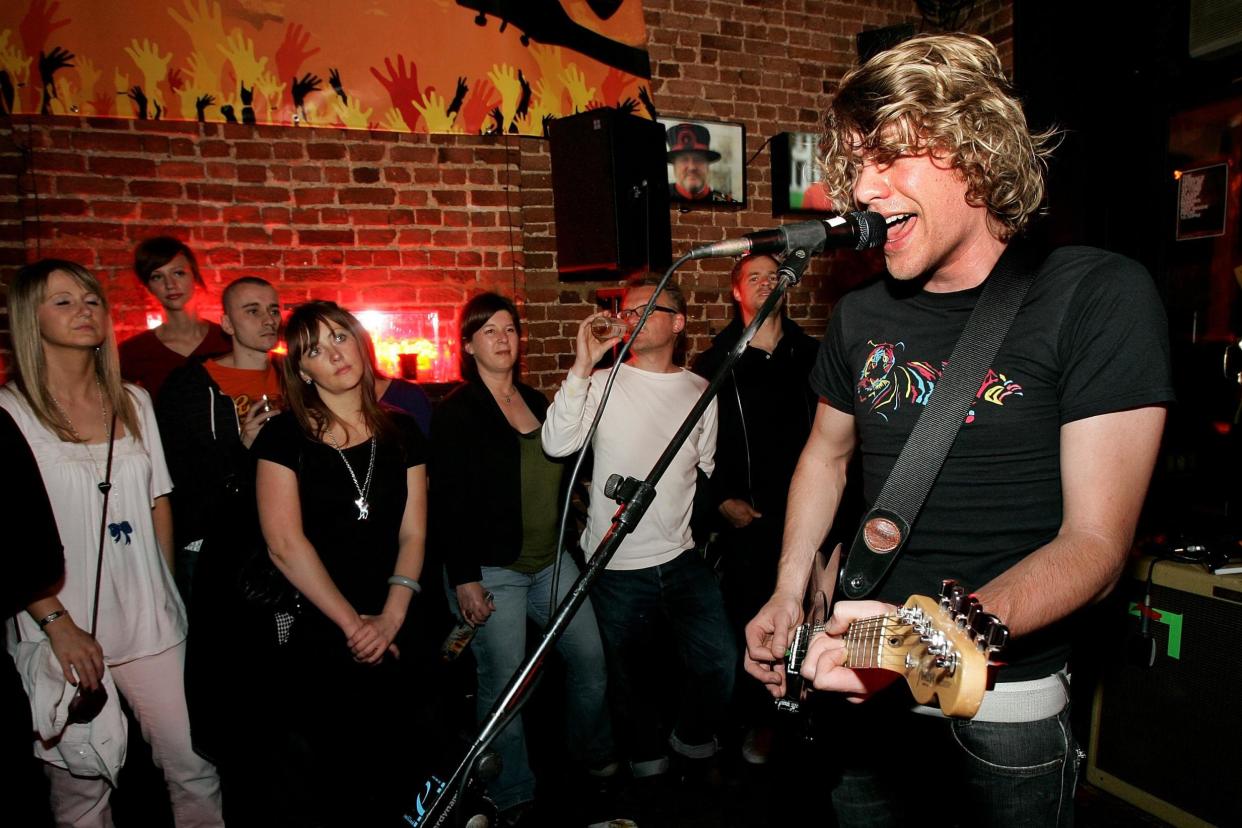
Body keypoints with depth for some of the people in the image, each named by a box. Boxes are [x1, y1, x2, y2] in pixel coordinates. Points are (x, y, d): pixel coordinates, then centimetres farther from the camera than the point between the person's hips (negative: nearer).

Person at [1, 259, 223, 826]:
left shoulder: (133, 402, 9)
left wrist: (164, 586, 10)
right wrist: (56, 621, -12)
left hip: (151, 623, 4)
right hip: (65, 632, -3)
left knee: (195, 768, 5)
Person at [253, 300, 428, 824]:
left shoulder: (401, 432, 5)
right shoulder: (285, 435, -4)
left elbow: (412, 533, 1)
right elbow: (285, 544, -12)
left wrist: (391, 617, -13)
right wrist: (353, 624, -13)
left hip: (392, 634, 3)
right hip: (312, 634, -2)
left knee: (392, 774, 9)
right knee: (323, 786, 8)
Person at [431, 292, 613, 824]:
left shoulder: (536, 401, 12)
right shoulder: (455, 413, -7)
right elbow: (448, 502, -12)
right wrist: (464, 578, -15)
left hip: (551, 560, 6)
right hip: (491, 569, -6)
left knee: (591, 660, 9)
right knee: (502, 684, 1)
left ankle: (593, 754, 35)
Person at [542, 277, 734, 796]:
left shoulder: (700, 392, 7)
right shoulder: (602, 384, -5)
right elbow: (556, 445, -21)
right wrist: (582, 368, -25)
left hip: (681, 557, 3)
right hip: (616, 564, -2)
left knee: (718, 662, -1)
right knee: (630, 676, 12)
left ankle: (692, 743, 29)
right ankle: (647, 765, 38)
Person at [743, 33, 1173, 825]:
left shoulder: (1097, 296, -15)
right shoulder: (861, 315, 0)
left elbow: (1095, 542, -20)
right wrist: (789, 595, 5)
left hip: (1004, 704, -4)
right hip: (861, 679, 5)